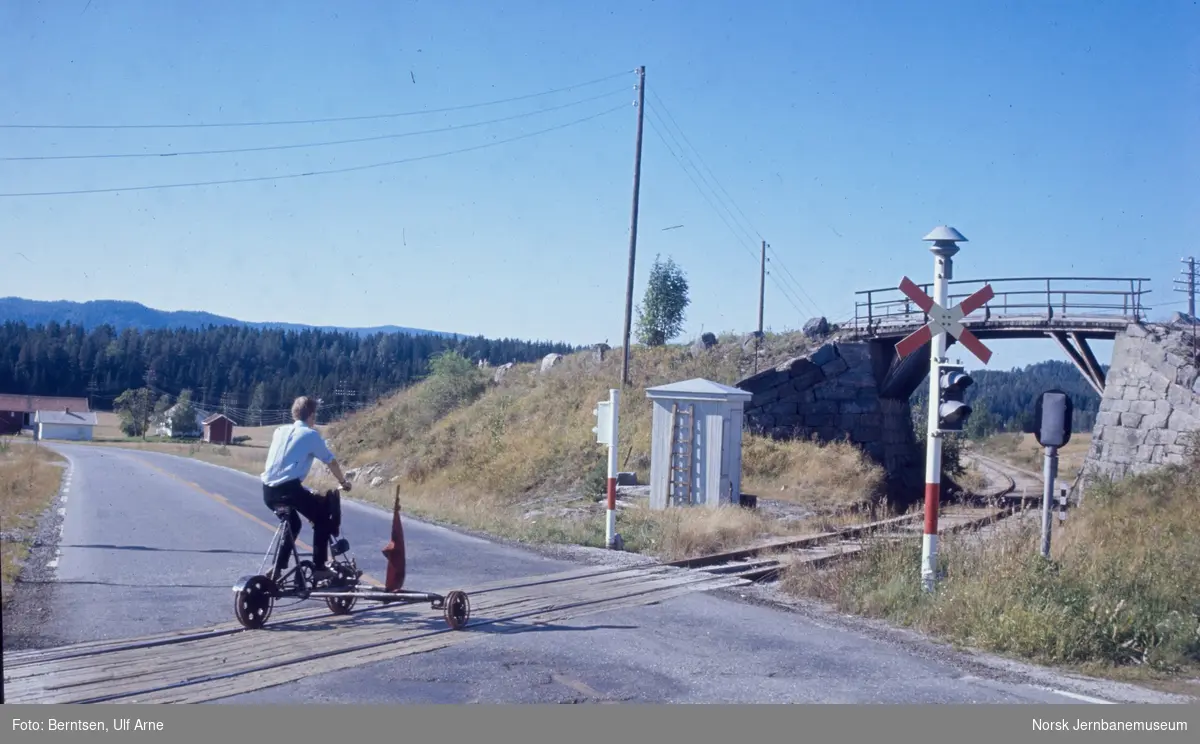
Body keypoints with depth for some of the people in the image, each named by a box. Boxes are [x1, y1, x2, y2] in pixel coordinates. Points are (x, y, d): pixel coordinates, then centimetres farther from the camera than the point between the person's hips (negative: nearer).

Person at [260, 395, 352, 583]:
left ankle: (277, 569, 23)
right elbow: (331, 462, 9)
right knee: (323, 517, 13)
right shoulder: (311, 435, 1)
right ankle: (319, 567, 9)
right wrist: (343, 482, 27)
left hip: (268, 490, 7)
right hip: (289, 488, -7)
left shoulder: (280, 431, 17)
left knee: (292, 523, 29)